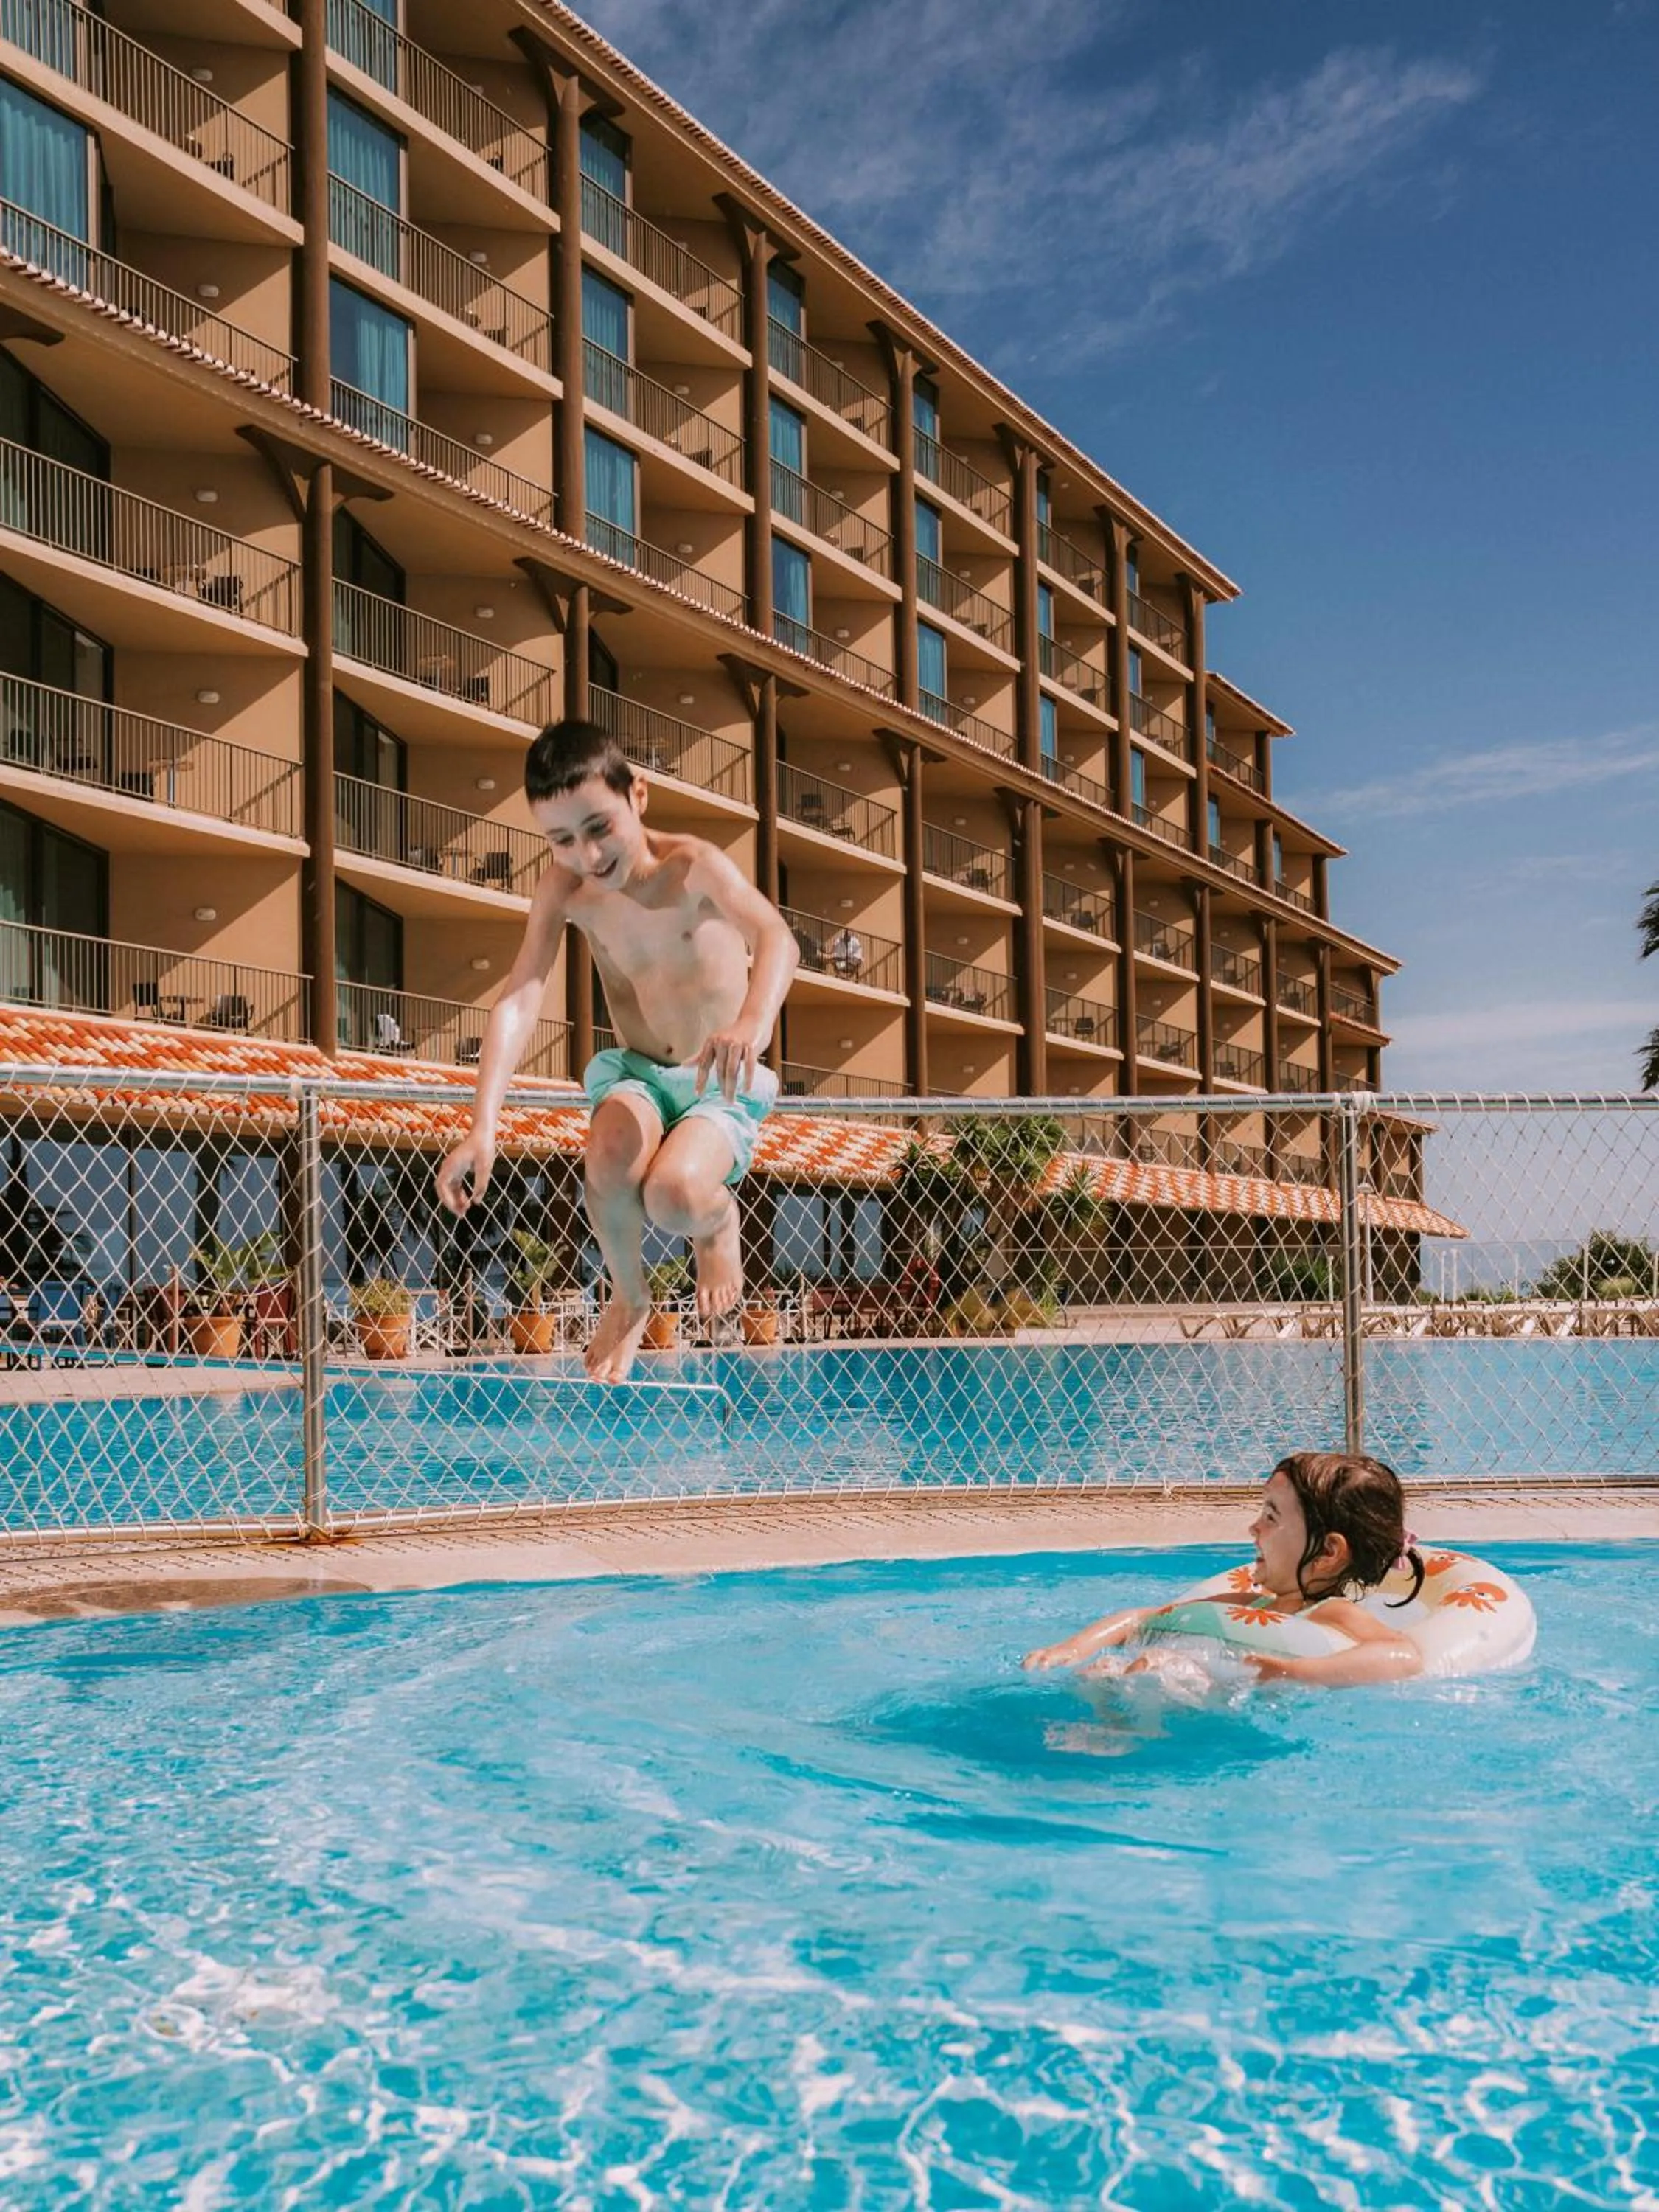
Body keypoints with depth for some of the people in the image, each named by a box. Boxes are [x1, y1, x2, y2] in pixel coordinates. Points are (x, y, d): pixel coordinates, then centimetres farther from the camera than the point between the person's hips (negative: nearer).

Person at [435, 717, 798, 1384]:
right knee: (612, 1154, -33)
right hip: (637, 1076, 3)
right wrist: (483, 1125, -31)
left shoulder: (694, 866, -19)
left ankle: (718, 1223, 6)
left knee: (673, 1196, -33)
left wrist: (753, 1021, -59)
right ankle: (628, 1298, -3)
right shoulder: (564, 890, -8)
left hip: (721, 1088, -3)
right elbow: (518, 1001, -18)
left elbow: (776, 939, -36)